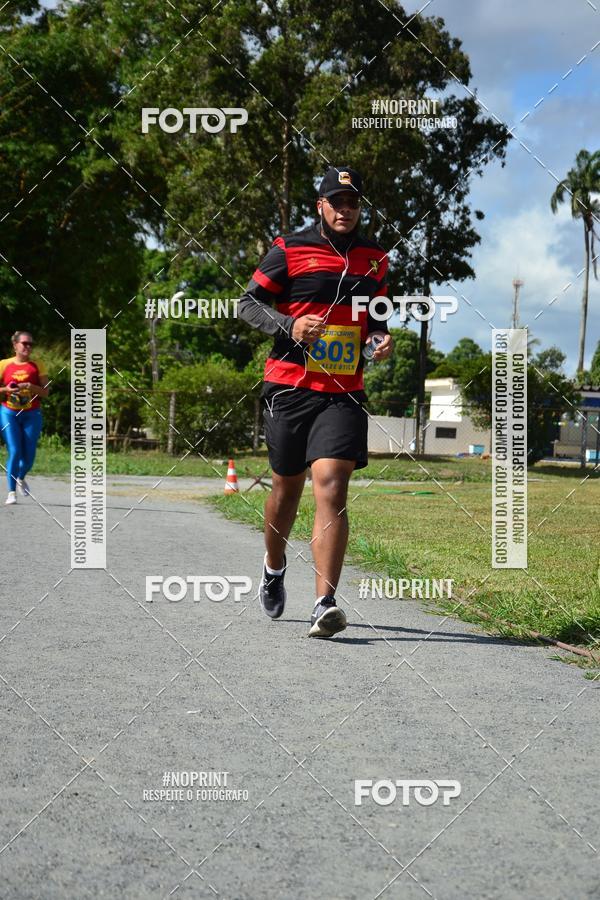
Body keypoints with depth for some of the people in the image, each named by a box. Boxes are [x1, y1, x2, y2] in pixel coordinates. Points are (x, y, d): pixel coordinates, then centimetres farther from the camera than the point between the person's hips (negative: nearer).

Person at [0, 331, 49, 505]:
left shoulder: (37, 366, 3)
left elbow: (45, 392, 0)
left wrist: (30, 386, -17)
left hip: (31, 414, 2)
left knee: (29, 454, 2)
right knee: (14, 452, -13)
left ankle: (21, 479, 35)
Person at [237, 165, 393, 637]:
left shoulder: (375, 258, 13)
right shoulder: (290, 250, 0)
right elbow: (248, 303, 0)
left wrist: (382, 338, 4)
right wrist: (290, 325, -16)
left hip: (345, 394, 1)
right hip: (290, 386, -1)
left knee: (332, 485, -16)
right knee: (287, 487, 10)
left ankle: (325, 604, -22)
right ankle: (274, 568, 41)